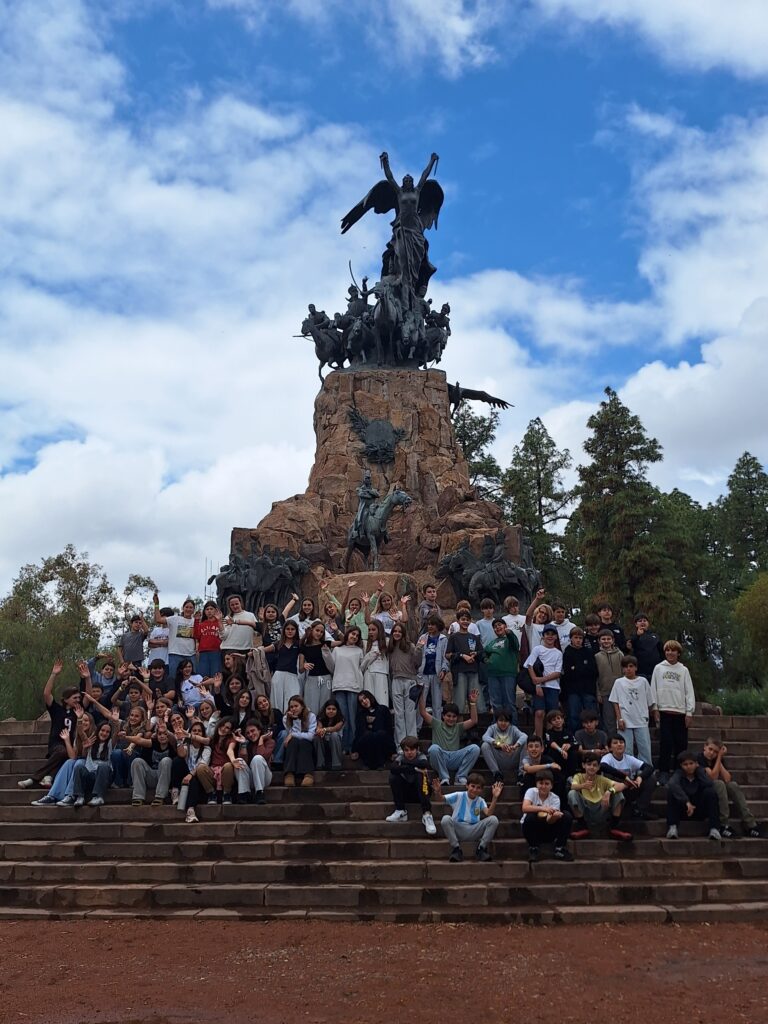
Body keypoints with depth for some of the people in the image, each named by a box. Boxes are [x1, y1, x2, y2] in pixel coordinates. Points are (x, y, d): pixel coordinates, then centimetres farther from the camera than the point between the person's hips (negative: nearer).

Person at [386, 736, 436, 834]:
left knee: (422, 774, -31)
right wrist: (413, 768, -36)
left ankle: (427, 814, -37)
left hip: (421, 792, -2)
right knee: (393, 776, -20)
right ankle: (400, 811, -15)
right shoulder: (401, 757, -8)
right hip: (405, 793, 2)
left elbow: (426, 764, -37)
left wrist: (406, 762, -30)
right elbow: (392, 768, -30)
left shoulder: (421, 756, -11)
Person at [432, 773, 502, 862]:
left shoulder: (480, 801, 10)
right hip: (458, 830, -2)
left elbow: (488, 813, -10)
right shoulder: (458, 796, 3)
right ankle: (456, 849, -14)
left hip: (474, 832, 2)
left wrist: (495, 798, -20)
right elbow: (440, 798, -7)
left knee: (493, 819, -19)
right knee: (445, 819, -32)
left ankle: (481, 848, -6)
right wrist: (437, 792, -30)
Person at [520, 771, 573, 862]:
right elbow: (525, 808, -33)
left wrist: (554, 816, -46)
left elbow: (549, 820, -22)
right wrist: (543, 808, -46)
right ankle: (533, 849, -13)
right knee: (531, 816, -35)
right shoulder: (531, 792, -12)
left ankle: (560, 849, -8)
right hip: (532, 829, -2)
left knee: (567, 816, -18)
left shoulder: (555, 798, -8)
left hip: (548, 831, 2)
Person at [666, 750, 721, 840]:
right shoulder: (678, 774, -7)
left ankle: (714, 829, -26)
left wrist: (699, 769, -12)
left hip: (700, 809, 2)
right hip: (683, 809, -1)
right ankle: (672, 827, -29)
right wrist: (687, 802, -43)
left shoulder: (700, 772, 1)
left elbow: (710, 784, -22)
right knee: (671, 791, -26)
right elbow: (672, 784, -33)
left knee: (710, 791, -23)